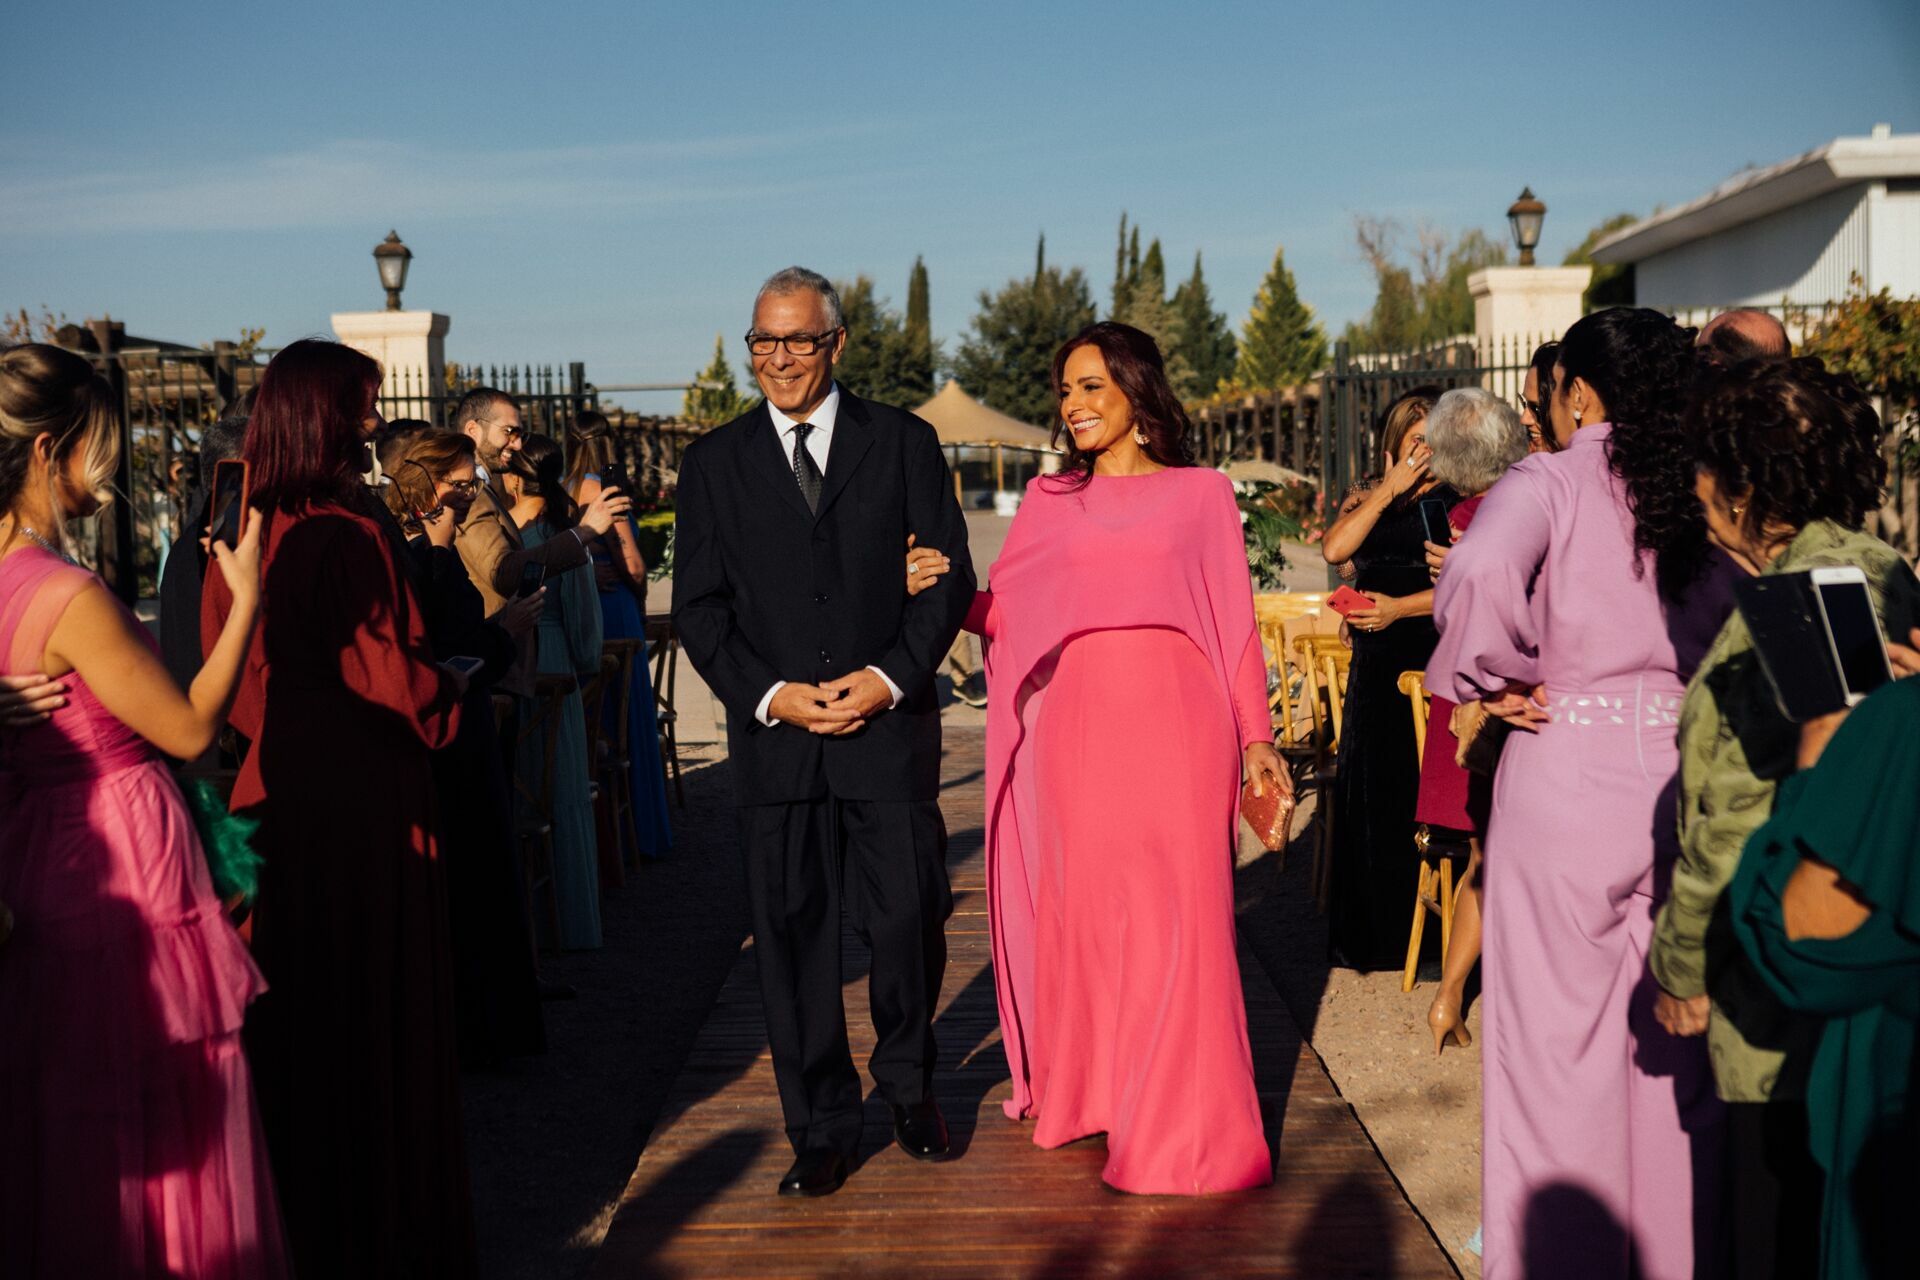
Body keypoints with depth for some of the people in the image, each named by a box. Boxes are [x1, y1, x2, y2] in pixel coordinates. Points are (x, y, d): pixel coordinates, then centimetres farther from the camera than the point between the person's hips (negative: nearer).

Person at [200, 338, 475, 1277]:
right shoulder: (345, 537, -19)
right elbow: (395, 682, -18)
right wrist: (450, 685, 1)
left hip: (272, 803, 7)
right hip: (363, 810, -7)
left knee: (294, 1019, 17)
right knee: (380, 1015, 6)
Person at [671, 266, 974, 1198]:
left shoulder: (903, 442, 6)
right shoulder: (714, 461, 8)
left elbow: (950, 577, 3)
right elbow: (699, 607, 5)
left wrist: (891, 675, -10)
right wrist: (771, 695, -9)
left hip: (890, 723, -1)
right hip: (773, 735, 1)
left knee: (910, 918, 0)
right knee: (792, 938, 4)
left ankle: (907, 1080, 28)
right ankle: (822, 1131, 18)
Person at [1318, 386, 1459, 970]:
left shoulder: (1457, 503, 4)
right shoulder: (1365, 500, 15)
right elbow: (1335, 549, -5)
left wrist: (1399, 607, -11)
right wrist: (1390, 489, -6)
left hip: (1434, 660, -4)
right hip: (1375, 663, 4)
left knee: (1423, 792, -6)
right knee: (1369, 789, 5)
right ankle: (1369, 935, 15)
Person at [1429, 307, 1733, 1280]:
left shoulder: (1546, 483, -9)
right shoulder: (1703, 493, 4)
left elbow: (1477, 576, -28)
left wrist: (1493, 681, -12)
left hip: (1565, 778, -4)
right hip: (1682, 777, 4)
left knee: (1557, 1039, 7)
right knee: (1676, 1040, 16)